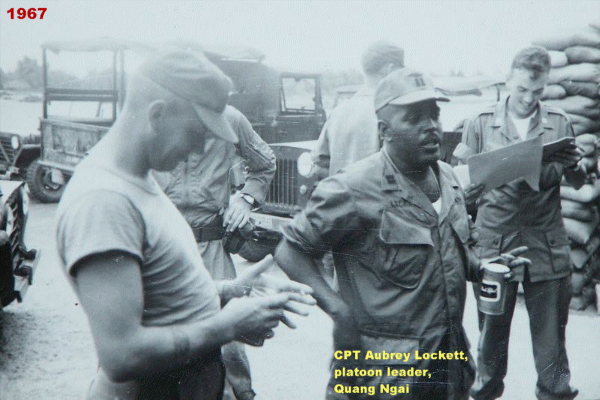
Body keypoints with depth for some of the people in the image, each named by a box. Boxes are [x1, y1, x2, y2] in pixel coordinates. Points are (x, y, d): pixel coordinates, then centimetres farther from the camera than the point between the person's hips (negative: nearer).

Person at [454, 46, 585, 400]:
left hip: (547, 246, 1)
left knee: (550, 328, 8)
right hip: (495, 241, -1)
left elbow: (578, 182, 9)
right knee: (492, 325, 11)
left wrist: (573, 165, -13)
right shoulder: (481, 124, 2)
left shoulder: (559, 123, 5)